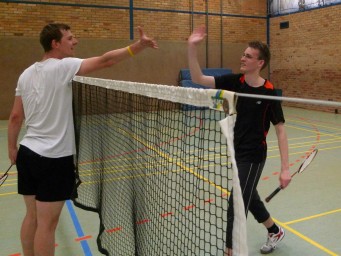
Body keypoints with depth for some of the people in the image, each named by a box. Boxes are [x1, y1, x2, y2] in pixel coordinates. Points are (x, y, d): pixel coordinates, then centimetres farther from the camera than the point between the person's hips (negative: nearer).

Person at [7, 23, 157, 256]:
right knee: (47, 223, 3)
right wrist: (140, 45, -21)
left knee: (32, 217, 17)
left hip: (28, 153, 8)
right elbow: (105, 61, -21)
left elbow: (15, 117, 10)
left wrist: (12, 148, 21)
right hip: (54, 158, -7)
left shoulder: (26, 74, 8)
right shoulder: (62, 66, -12)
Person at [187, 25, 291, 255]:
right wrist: (192, 47, -23)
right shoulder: (234, 82, -5)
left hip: (253, 156, -6)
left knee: (236, 205, -4)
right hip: (235, 153, 6)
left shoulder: (269, 92, -16)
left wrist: (285, 168, -16)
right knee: (249, 197, 23)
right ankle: (275, 232, 49)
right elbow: (198, 78, -11)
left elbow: (280, 130, -12)